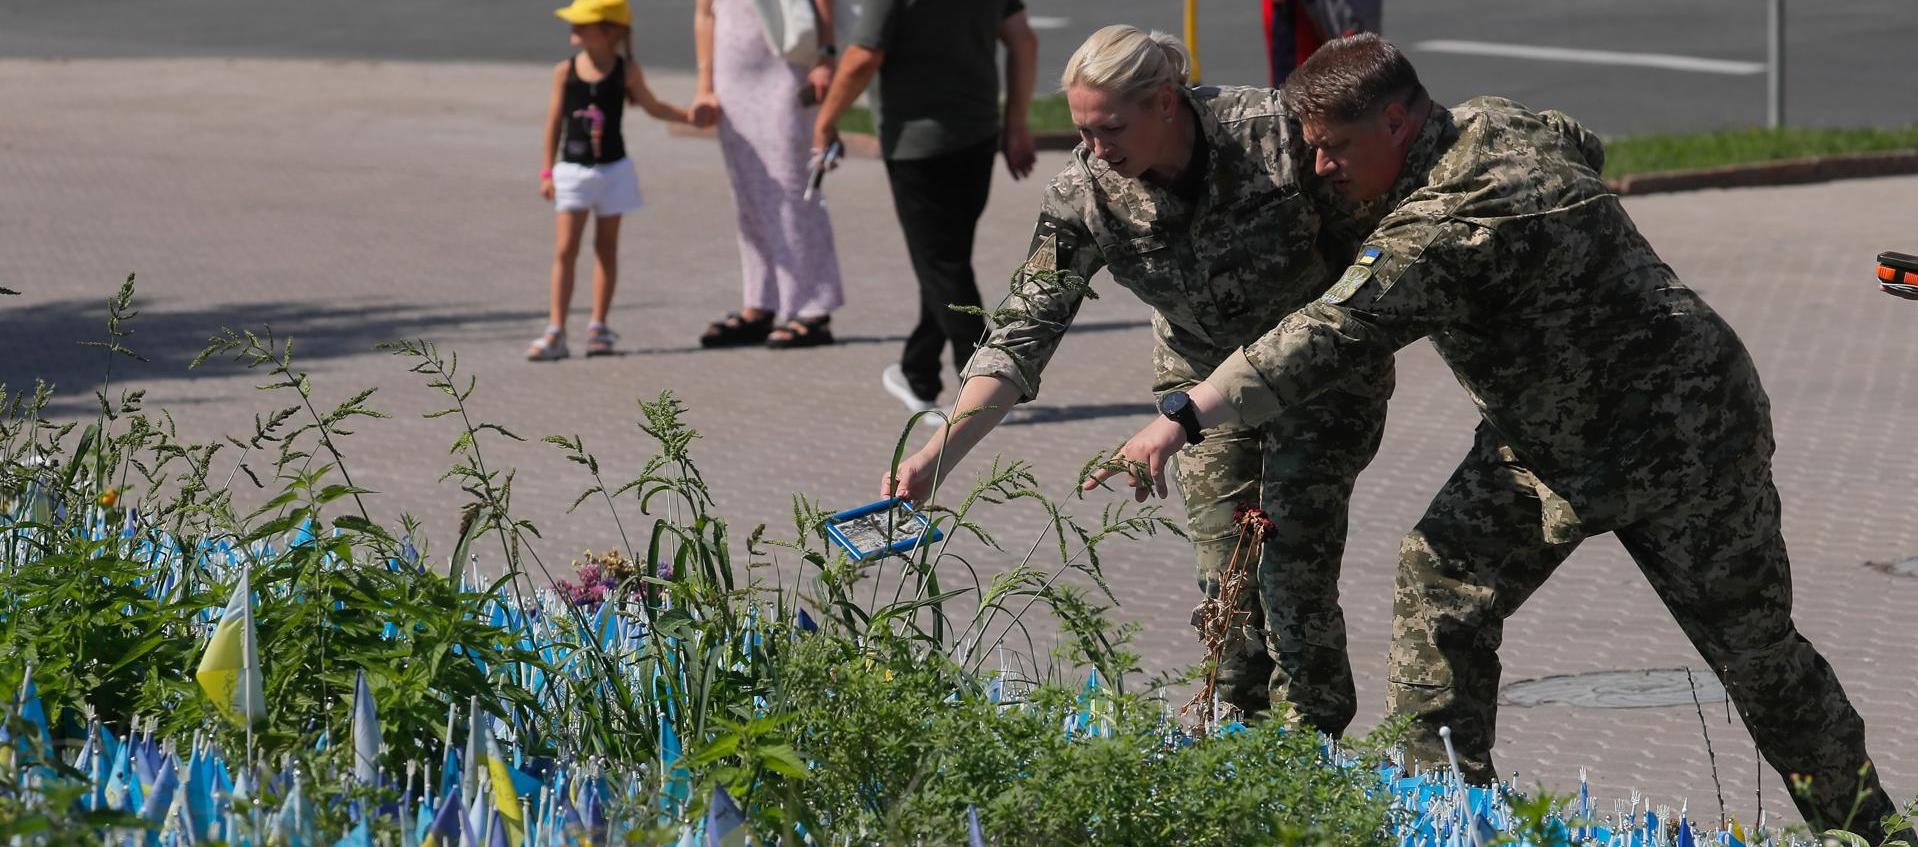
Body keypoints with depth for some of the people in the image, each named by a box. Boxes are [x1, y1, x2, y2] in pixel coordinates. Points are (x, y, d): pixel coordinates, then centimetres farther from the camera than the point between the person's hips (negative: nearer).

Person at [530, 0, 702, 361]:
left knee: (606, 247, 9)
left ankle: (598, 327, 17)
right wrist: (547, 171, 3)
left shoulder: (626, 71, -4)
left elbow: (652, 107, 10)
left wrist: (688, 115, -2)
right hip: (573, 170, 0)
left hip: (613, 170, 0)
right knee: (565, 249, -6)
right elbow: (554, 121, 2)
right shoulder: (565, 71, -4)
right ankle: (556, 332, -8)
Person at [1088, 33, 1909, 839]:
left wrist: (1182, 419, -44)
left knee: (1754, 649, 2)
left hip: (1678, 437, -10)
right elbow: (1583, 145, 19)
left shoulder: (1441, 229, -33)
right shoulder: (1496, 122, -4)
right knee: (1441, 578, 0)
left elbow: (1326, 339, -41)